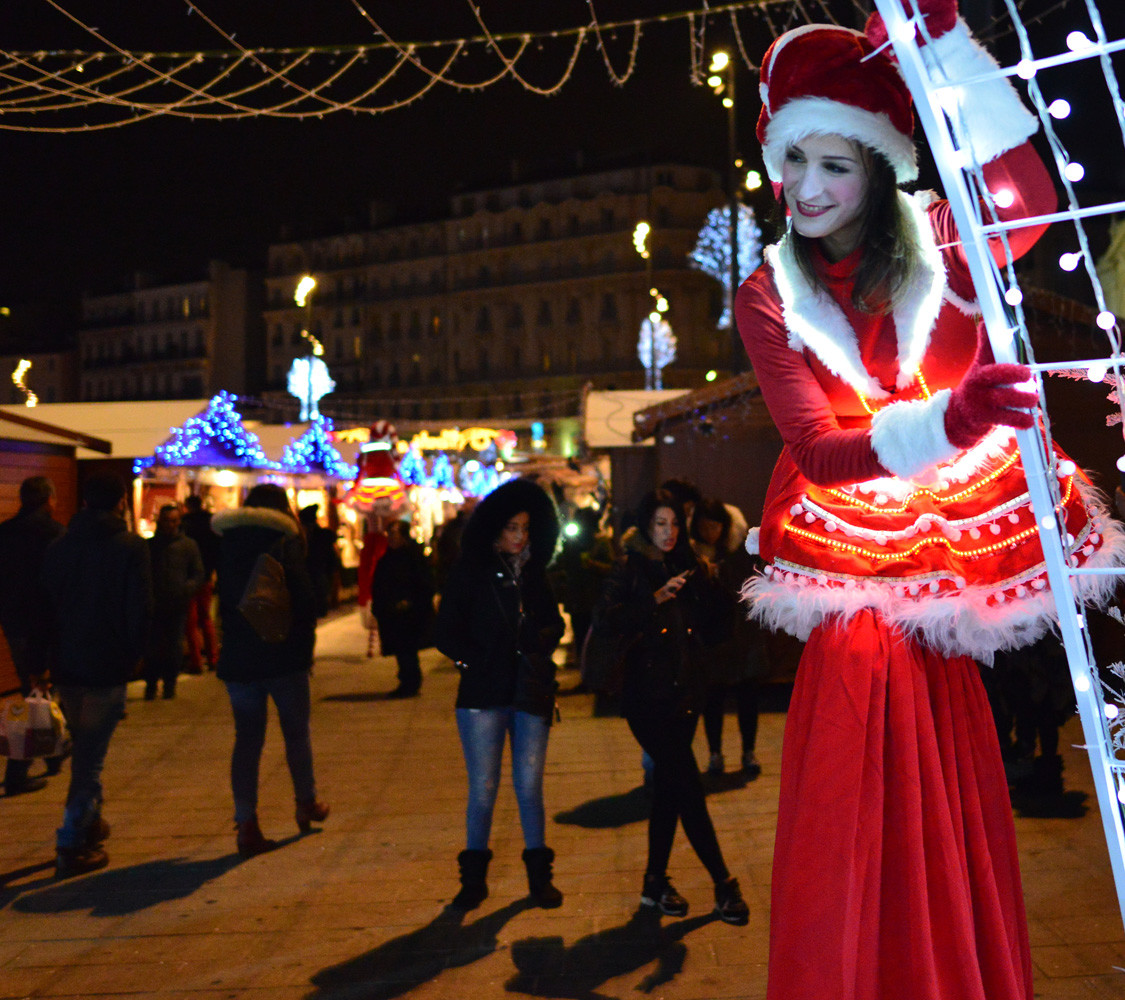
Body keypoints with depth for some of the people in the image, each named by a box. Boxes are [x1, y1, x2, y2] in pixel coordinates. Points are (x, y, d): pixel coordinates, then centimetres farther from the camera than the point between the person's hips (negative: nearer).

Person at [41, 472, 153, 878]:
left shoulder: (58, 547, 4)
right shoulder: (131, 546, -10)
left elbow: (45, 604, 7)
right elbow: (141, 611, -13)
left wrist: (51, 658, 14)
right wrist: (132, 655, 0)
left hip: (66, 667, 5)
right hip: (108, 668, -5)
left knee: (84, 749, 23)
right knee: (91, 756, 2)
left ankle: (90, 821, 33)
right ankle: (72, 845, 1)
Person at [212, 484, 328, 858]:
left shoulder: (226, 543, 7)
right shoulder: (285, 539, -7)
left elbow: (223, 601, 11)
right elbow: (304, 599, -7)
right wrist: (305, 646, 1)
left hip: (238, 657, 3)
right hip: (283, 655, -3)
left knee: (247, 739, 6)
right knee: (296, 732, 13)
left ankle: (247, 824, 2)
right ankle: (307, 803, 28)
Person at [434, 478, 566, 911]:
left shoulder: (535, 574, 11)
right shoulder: (469, 572, -1)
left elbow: (555, 623, 15)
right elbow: (445, 633, -3)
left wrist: (542, 638, -5)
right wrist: (477, 662, -12)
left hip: (531, 694, 3)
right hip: (483, 696, -3)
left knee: (530, 788, 7)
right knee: (482, 790, 2)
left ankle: (539, 874, 21)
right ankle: (474, 878, 19)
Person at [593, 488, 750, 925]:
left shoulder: (688, 566, 13)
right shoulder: (630, 569, -3)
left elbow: (712, 620, 12)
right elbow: (606, 616, -17)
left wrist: (706, 584, -4)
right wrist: (656, 598, -24)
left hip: (685, 690, 6)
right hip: (647, 693, -6)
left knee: (670, 786, 10)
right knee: (687, 787, -7)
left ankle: (655, 881, 22)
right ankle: (723, 884, 1)